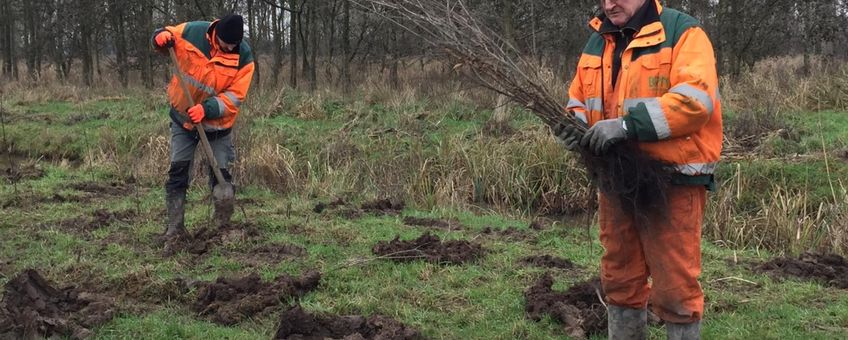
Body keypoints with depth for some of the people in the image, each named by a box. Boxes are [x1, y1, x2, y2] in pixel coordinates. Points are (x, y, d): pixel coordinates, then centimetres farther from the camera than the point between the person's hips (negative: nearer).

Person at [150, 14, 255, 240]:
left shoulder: (244, 57, -19)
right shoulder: (191, 32, -16)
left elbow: (235, 97, -20)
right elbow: (164, 39, 1)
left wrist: (206, 109, -33)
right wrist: (161, 36, -24)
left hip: (218, 123, -1)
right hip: (183, 118, 1)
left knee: (221, 174, 3)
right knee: (178, 171, 0)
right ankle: (175, 225, 6)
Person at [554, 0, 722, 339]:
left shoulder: (682, 32, -9)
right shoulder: (596, 42, 12)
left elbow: (696, 99, -22)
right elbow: (578, 101, 18)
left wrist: (627, 125, -26)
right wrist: (576, 129, -5)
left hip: (672, 182, -6)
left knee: (674, 288, 0)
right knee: (620, 280, 16)